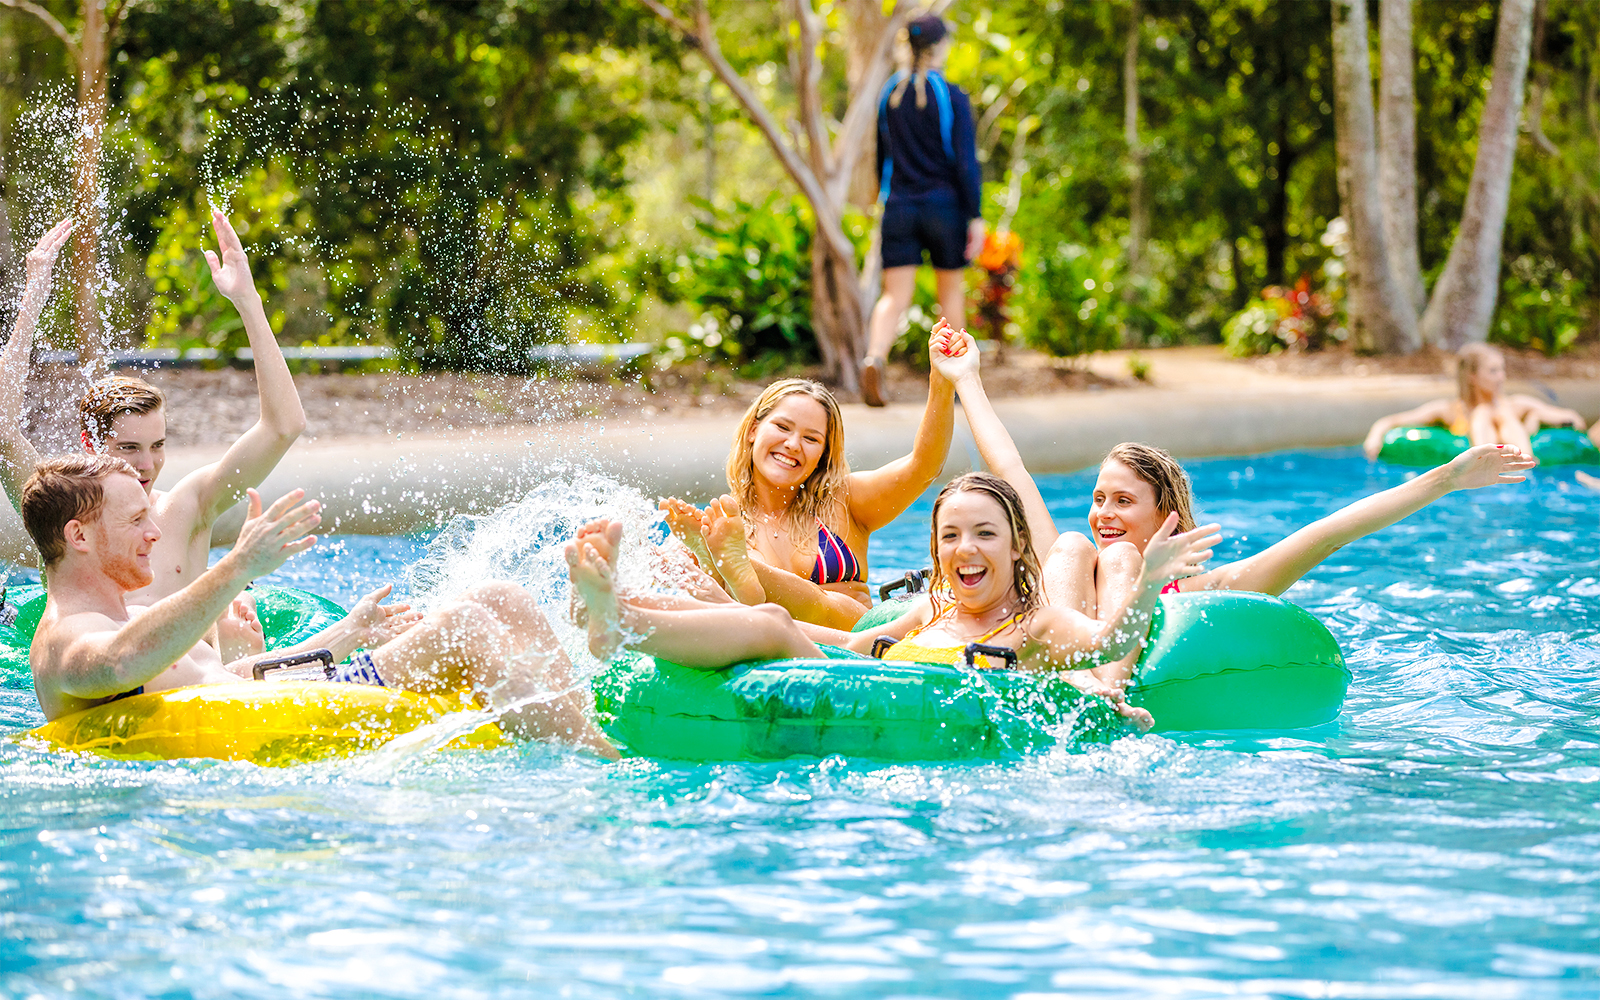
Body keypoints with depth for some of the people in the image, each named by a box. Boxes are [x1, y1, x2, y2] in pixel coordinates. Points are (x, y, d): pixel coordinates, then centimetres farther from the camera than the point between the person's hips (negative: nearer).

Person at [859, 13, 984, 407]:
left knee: (895, 297, -1)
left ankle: (873, 359, -29)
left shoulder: (889, 93, 5)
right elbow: (966, 162, -12)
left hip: (899, 207, 3)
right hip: (944, 205, -3)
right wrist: (976, 216, -9)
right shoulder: (952, 98, -9)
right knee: (951, 292, 14)